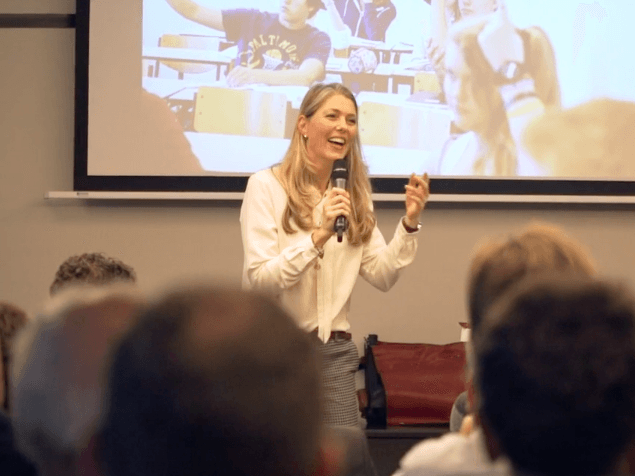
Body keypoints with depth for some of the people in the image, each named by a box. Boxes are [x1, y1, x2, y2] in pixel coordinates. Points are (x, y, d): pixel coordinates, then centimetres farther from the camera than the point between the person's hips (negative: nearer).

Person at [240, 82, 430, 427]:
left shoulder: (354, 195, 11)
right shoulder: (265, 186, -6)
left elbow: (382, 276, 6)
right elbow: (259, 279, -15)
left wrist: (409, 223, -7)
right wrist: (318, 237, -25)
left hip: (334, 351, 4)